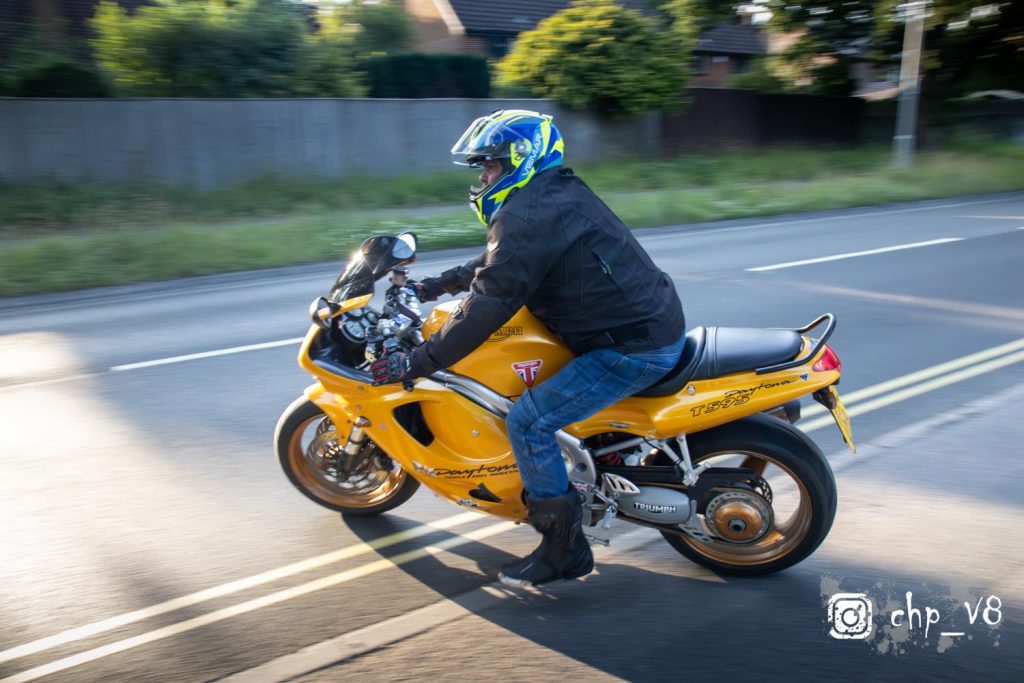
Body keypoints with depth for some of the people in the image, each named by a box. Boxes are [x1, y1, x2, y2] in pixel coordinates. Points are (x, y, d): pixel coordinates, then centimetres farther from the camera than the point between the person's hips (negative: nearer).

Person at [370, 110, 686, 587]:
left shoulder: (527, 215, -17)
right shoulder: (557, 193, 16)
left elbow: (490, 303, -22)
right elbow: (496, 263, 27)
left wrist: (416, 362, -17)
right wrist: (434, 286, 26)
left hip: (633, 348, -11)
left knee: (528, 422, -11)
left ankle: (564, 548, 2)